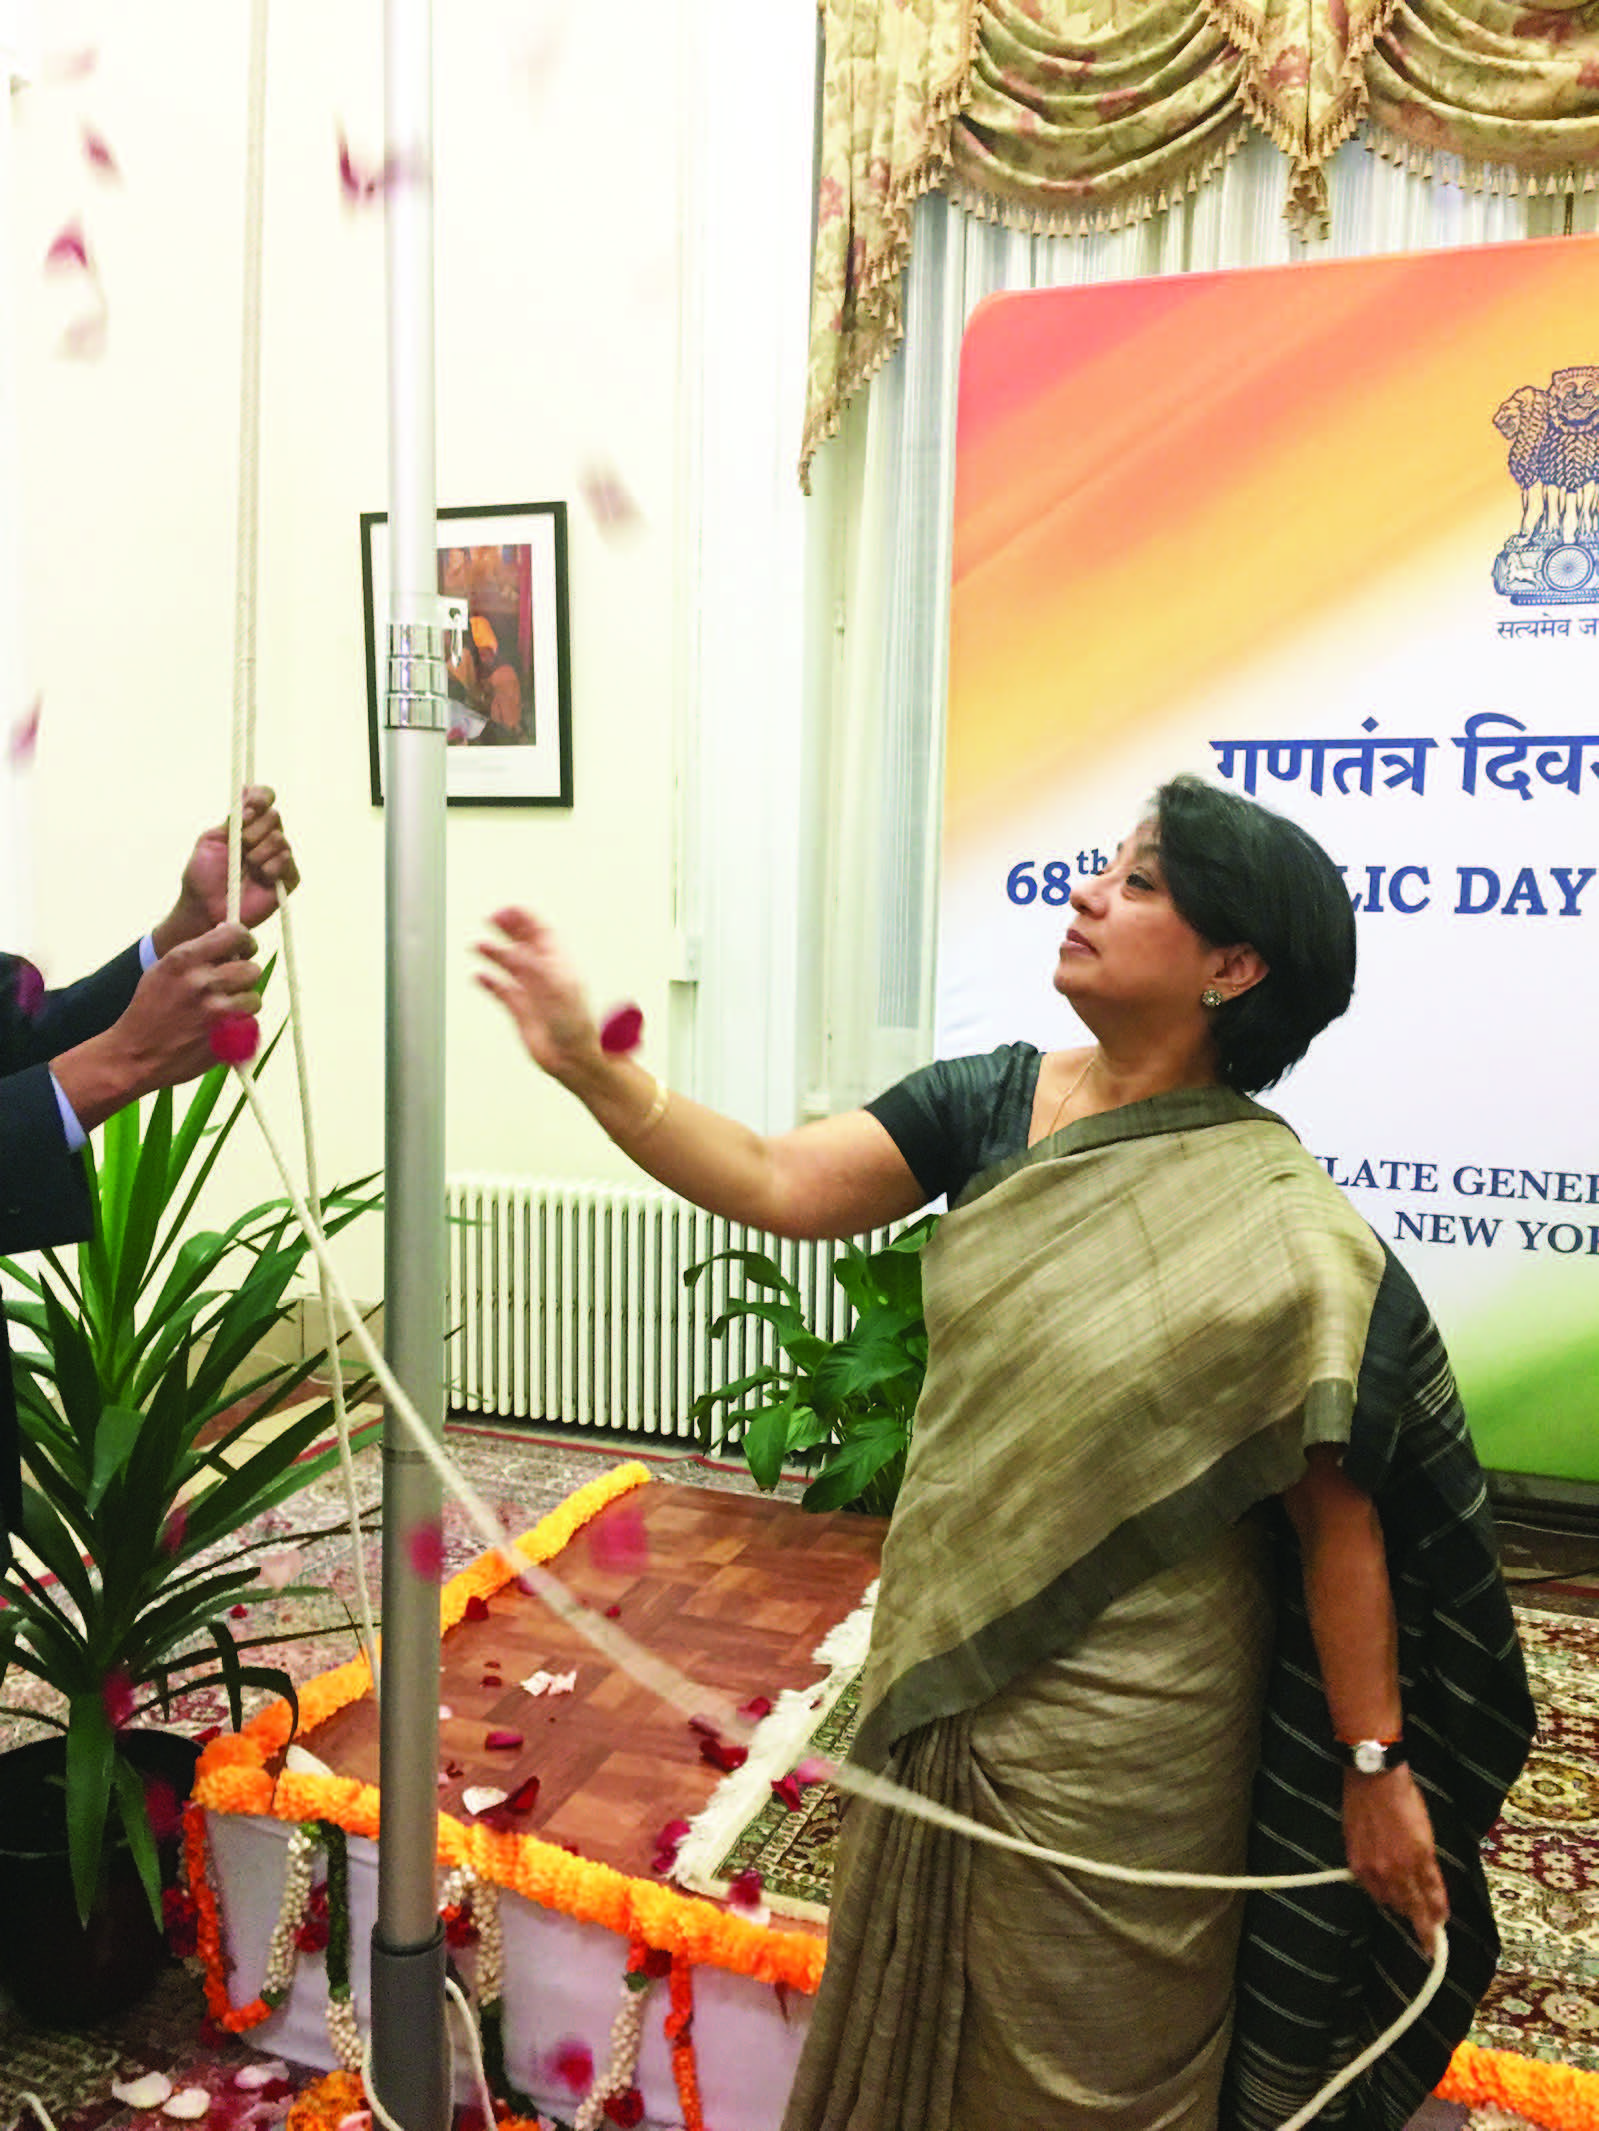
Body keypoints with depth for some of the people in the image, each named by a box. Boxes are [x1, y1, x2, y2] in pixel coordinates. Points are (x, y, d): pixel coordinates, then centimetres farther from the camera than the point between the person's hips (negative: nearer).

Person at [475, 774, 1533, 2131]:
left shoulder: (1280, 1230, -21)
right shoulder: (995, 1102, -7)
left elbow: (1338, 1522, -16)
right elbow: (777, 1185, -11)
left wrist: (1375, 1767, -11)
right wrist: (585, 1060, -20)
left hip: (1123, 1723, -5)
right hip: (946, 1666, 6)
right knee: (920, 2022, 29)